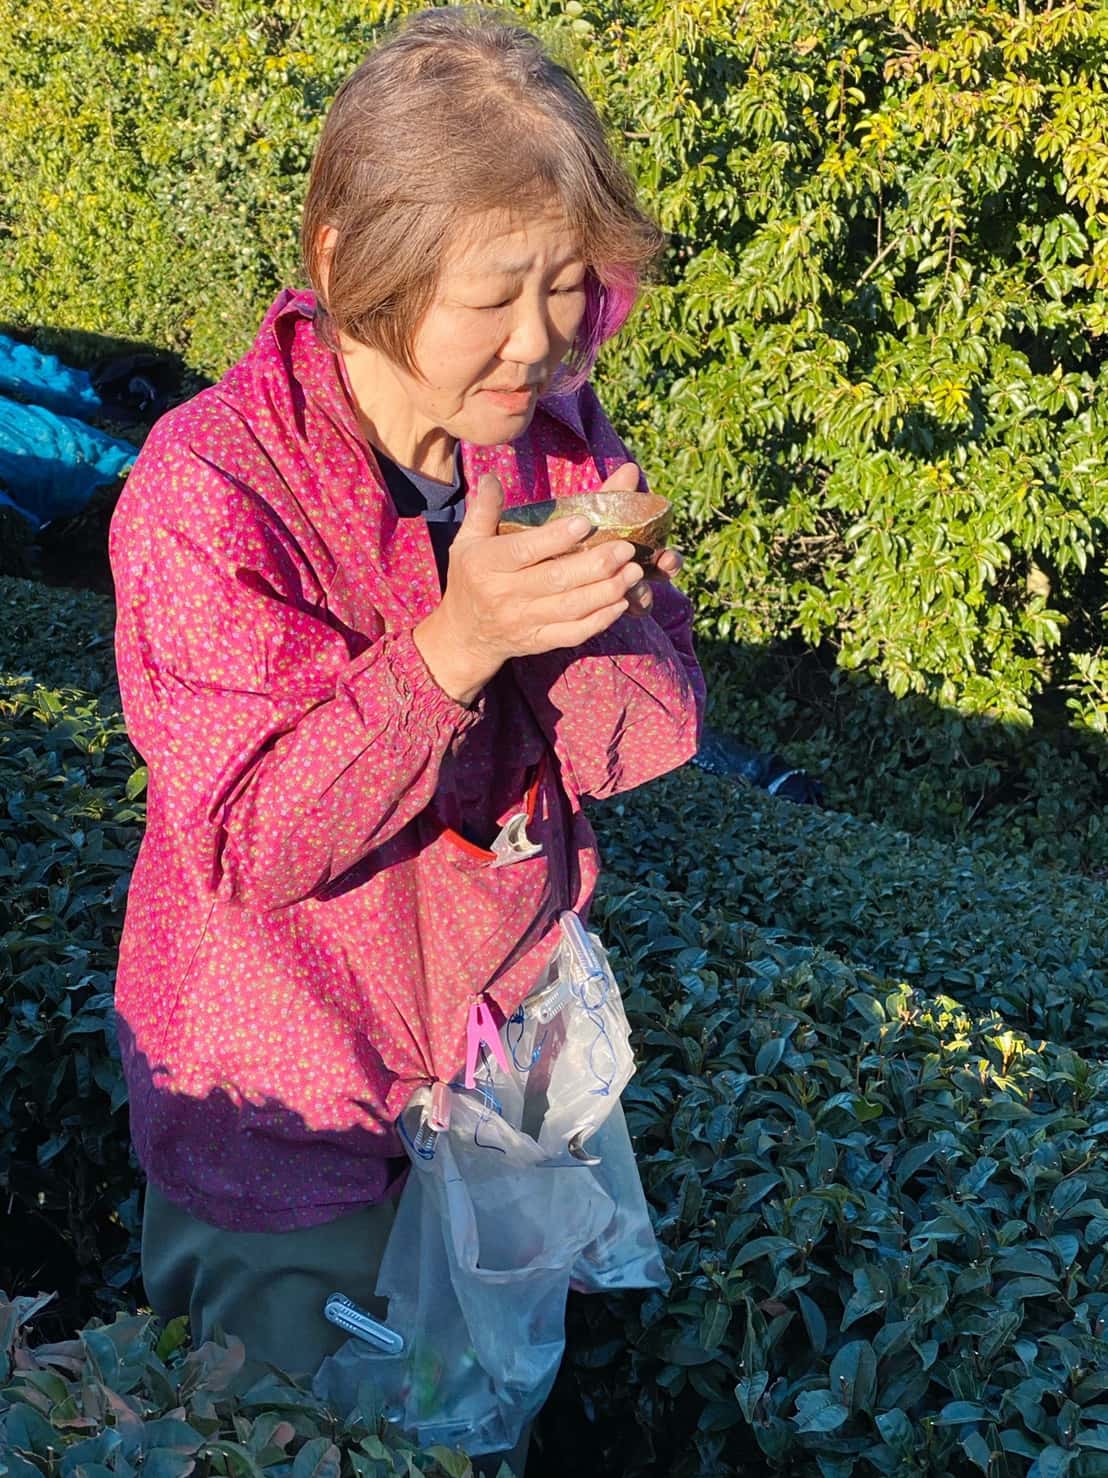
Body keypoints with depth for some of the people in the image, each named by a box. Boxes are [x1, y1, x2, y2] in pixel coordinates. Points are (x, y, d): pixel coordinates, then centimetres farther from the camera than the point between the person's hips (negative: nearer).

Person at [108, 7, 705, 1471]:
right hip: (280, 1085, -4)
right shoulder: (207, 485, -26)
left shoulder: (555, 433, -10)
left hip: (495, 1021, 5)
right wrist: (454, 645, -41)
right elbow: (249, 843, -29)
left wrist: (597, 615, -32)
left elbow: (640, 742, -10)